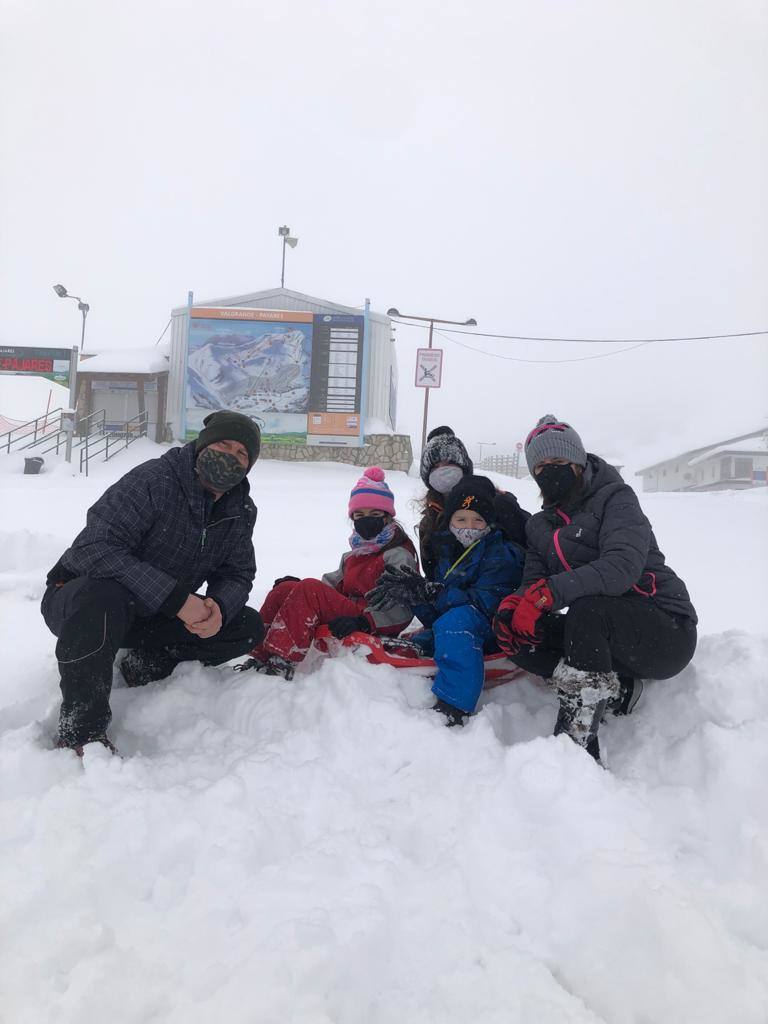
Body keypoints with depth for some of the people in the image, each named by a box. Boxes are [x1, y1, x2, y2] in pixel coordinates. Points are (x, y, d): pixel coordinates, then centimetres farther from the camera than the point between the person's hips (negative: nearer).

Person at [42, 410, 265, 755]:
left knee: (249, 627, -6)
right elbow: (95, 549, -32)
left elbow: (237, 574, 0)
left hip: (154, 617, 6)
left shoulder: (241, 511, -3)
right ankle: (80, 732, -26)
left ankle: (148, 664, -4)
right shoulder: (152, 480, -23)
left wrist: (219, 607, -26)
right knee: (105, 595, -41)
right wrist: (177, 598, -38)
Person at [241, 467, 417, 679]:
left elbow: (403, 608, -17)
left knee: (309, 590, -27)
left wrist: (362, 621, -30)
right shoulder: (355, 552, 21)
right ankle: (260, 653, -15)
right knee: (285, 588, -7)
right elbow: (335, 582, 24)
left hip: (370, 628, -8)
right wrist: (297, 584, 6)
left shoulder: (399, 555, -6)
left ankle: (282, 660, -29)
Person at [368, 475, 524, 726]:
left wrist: (429, 592, -29)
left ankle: (453, 709, -40)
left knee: (458, 618, -35)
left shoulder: (501, 554, -9)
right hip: (451, 635, 8)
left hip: (494, 634, -8)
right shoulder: (447, 554, 12)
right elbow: (434, 617, 7)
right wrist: (414, 595, -15)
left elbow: (485, 602, -23)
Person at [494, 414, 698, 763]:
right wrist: (514, 605, -25)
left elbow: (623, 565, -26)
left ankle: (577, 744, -32)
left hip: (668, 632, -6)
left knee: (587, 608, -36)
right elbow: (533, 582, 0)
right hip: (602, 631, 7)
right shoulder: (540, 526, 11)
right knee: (518, 634, -12)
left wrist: (549, 592, -36)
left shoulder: (614, 497, -8)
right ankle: (616, 688, -11)